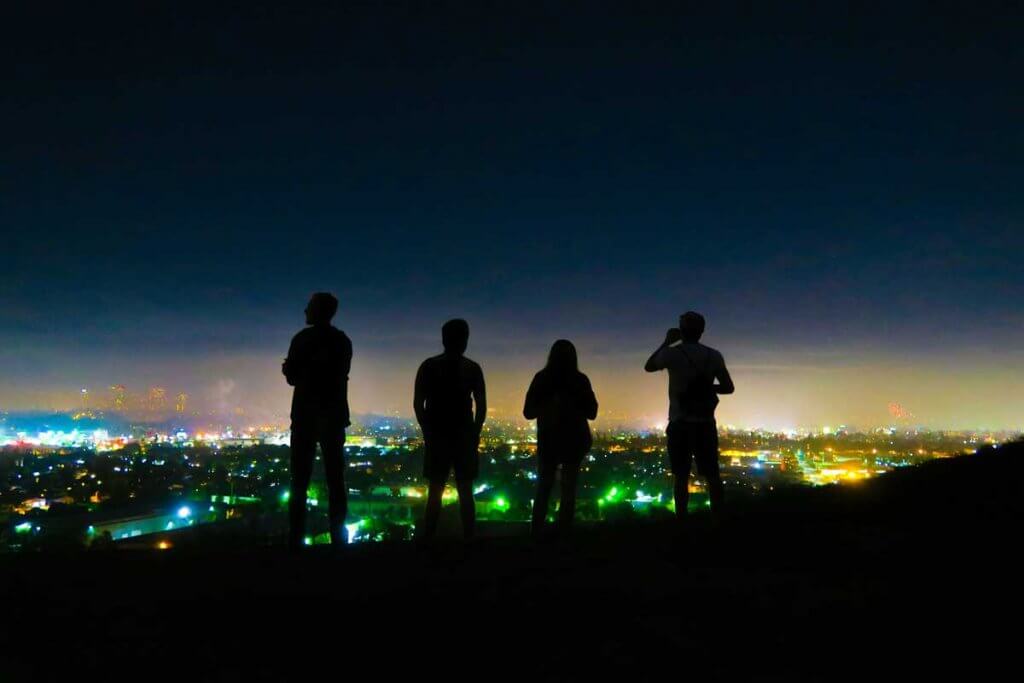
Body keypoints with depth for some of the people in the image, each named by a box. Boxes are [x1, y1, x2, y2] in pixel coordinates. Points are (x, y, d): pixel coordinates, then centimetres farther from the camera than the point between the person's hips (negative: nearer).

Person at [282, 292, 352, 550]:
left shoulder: (303, 338, -4)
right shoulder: (343, 341, 9)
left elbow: (292, 376, -2)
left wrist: (291, 369, 20)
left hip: (306, 414, -3)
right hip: (335, 415, 3)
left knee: (300, 479, 1)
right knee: (335, 478, 5)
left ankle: (296, 538, -2)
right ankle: (338, 537, 1)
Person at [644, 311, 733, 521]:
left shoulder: (672, 353, -6)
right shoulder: (713, 356, 2)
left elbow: (648, 366, 13)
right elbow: (728, 387, 6)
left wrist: (667, 341, 17)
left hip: (680, 423, -2)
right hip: (706, 423, 2)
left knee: (682, 476, 2)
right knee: (712, 475, 8)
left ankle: (682, 520, 3)